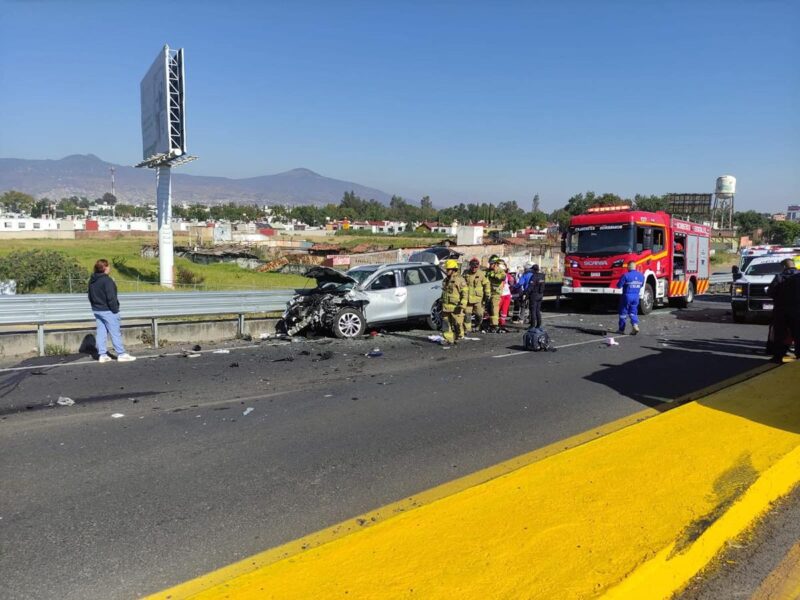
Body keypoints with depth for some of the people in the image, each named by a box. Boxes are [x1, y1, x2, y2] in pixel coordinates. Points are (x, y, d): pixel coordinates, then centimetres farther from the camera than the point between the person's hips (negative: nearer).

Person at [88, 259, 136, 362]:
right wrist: (115, 310, -13)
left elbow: (90, 297, 17)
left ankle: (102, 355, 11)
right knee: (115, 333, -3)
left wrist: (95, 306, 21)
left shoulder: (92, 280, 10)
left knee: (101, 332, 10)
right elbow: (111, 297, -21)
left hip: (97, 310, 8)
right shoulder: (107, 280, -18)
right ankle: (121, 354, 0)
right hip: (107, 311, -8)